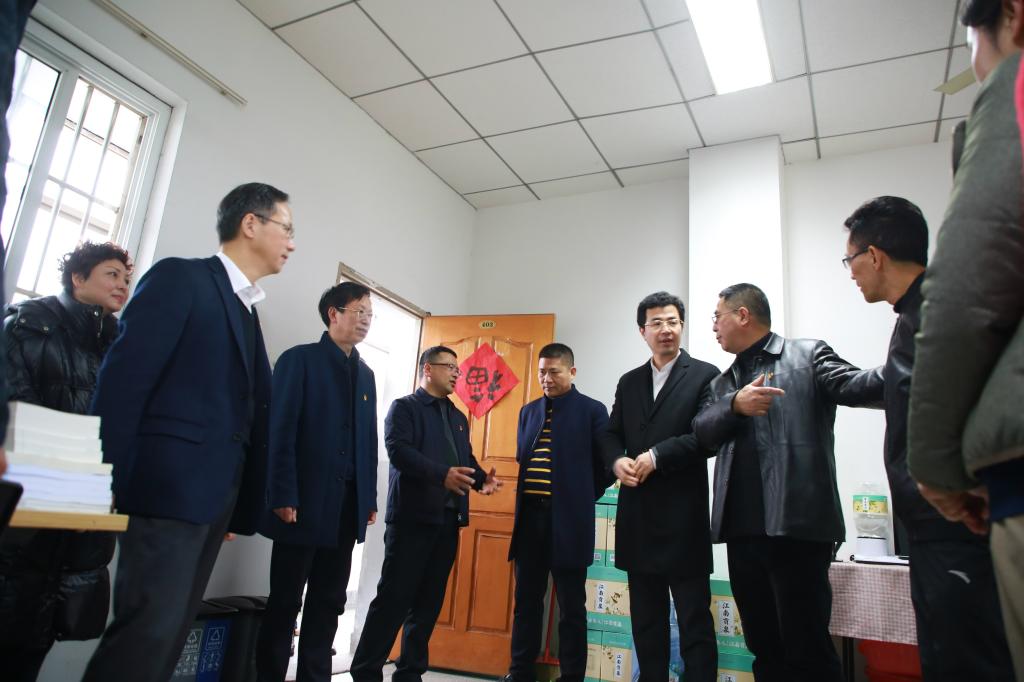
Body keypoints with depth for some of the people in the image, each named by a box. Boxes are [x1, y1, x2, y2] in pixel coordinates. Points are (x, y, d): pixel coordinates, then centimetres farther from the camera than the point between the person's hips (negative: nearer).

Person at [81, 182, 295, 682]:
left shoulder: (246, 308, 19)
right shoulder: (180, 277, -4)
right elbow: (123, 378, -12)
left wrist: (243, 501, 12)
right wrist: (106, 480, -15)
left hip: (218, 494, 8)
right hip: (169, 486, -8)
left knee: (172, 628, 13)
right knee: (151, 630, -9)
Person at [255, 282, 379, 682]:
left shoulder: (366, 374, 16)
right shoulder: (300, 359, -2)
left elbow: (369, 440, 14)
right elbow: (280, 431, -10)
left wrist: (370, 498, 9)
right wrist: (283, 496, -15)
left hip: (346, 507, 6)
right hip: (304, 503, -6)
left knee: (328, 603, 11)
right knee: (285, 601, 5)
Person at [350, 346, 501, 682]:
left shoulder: (458, 418, 22)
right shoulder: (404, 407, 1)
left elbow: (467, 458, 18)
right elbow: (398, 450, -15)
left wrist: (482, 479, -4)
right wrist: (441, 474, -27)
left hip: (448, 519, 7)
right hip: (412, 516, -6)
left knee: (429, 602, 10)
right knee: (393, 598, -4)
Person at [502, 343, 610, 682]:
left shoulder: (592, 410, -2)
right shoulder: (528, 411, 12)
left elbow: (606, 465, -2)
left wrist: (580, 498, 2)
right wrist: (528, 495, 7)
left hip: (568, 519, -5)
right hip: (530, 515, 5)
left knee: (571, 606, 6)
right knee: (526, 599, 13)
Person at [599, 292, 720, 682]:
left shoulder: (705, 375, -2)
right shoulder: (628, 382, 15)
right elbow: (611, 435, 13)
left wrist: (656, 456, -16)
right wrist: (617, 461, -8)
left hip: (683, 515, -5)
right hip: (638, 514, 5)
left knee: (694, 618, 4)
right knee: (646, 618, 16)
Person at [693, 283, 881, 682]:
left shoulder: (807, 355, 3)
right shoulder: (724, 381, 20)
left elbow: (853, 386, -13)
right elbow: (703, 431, 7)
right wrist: (735, 404, -12)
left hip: (797, 522, -6)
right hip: (742, 527, 6)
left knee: (806, 647, 0)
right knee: (762, 646, 15)